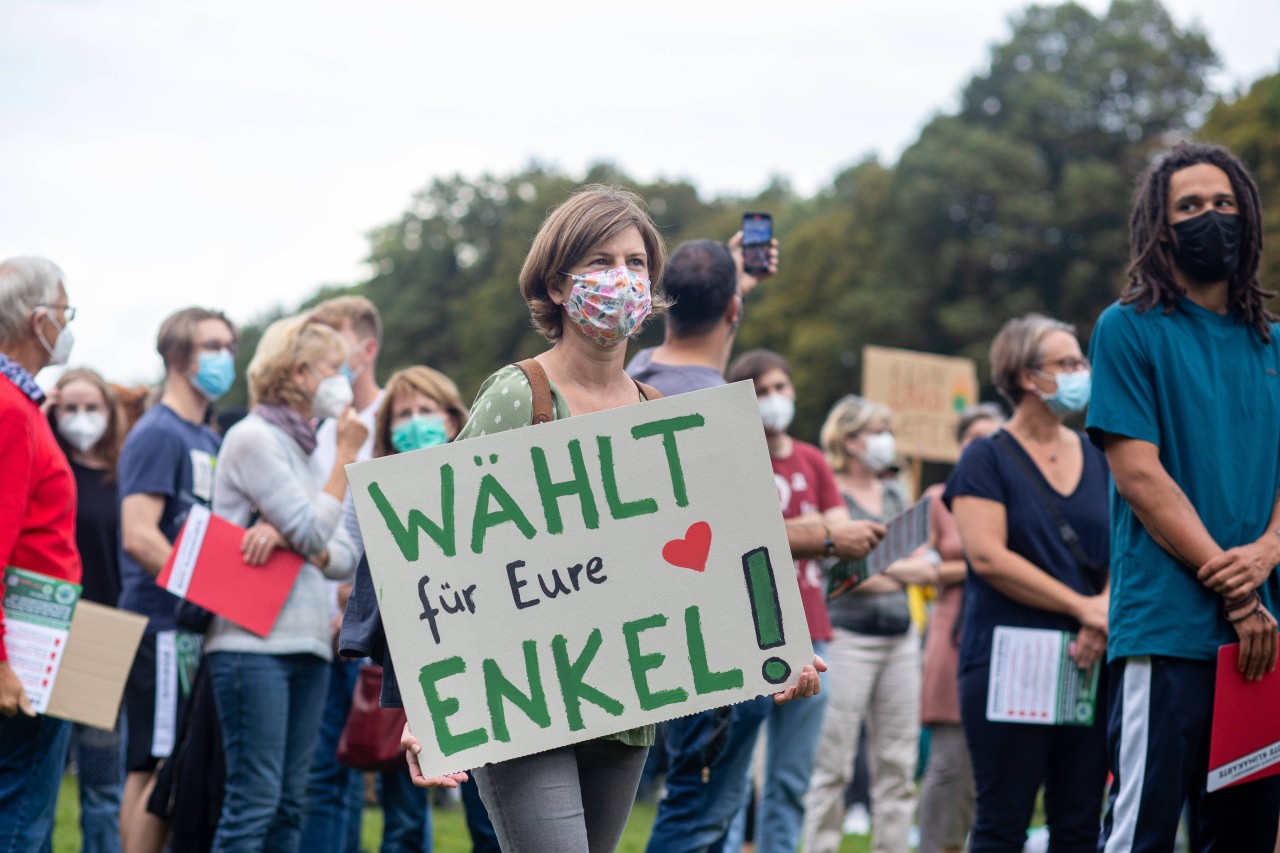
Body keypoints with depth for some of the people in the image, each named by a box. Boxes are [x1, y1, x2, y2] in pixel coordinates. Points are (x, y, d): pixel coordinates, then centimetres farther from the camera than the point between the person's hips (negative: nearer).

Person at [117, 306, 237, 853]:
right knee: (160, 771, -10)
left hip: (196, 625, 9)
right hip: (163, 627, -9)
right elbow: (139, 537, -18)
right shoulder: (158, 434, -9)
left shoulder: (208, 440, 19)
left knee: (151, 773, 9)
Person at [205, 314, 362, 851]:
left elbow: (344, 557, 12)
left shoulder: (302, 449, 20)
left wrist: (291, 540, -9)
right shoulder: (254, 437, -4)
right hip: (255, 642, -8)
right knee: (254, 801, -11)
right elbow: (314, 533, -11)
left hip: (306, 643, 8)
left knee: (289, 806, 6)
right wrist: (347, 456, -3)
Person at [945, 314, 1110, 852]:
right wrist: (1082, 606, -13)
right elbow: (987, 556, -12)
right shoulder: (987, 459, -1)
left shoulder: (1099, 459, 15)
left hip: (1089, 664, 5)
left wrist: (1106, 611, -10)